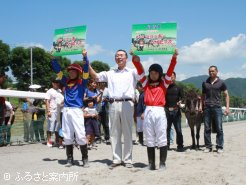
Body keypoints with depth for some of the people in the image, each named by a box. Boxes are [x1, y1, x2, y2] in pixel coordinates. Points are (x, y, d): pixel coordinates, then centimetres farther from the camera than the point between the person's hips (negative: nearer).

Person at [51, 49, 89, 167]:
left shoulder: (82, 82, 4)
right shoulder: (66, 82, 14)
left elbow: (86, 70, -8)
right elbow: (57, 70, 15)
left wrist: (85, 57, -18)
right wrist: (53, 58, 8)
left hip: (77, 111, -5)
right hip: (66, 111, 5)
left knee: (80, 136, -9)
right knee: (67, 136, 7)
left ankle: (85, 159, 0)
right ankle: (70, 159, 15)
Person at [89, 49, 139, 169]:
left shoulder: (132, 72, 10)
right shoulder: (110, 73, 20)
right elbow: (95, 76, 17)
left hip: (127, 104, -3)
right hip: (113, 104, 3)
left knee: (127, 133, 2)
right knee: (114, 133, 5)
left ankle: (128, 159, 9)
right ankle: (116, 159, 13)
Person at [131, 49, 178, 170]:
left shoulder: (164, 84, 8)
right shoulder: (146, 83, 11)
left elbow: (170, 71, -3)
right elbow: (140, 70, 1)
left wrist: (174, 57, -15)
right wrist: (135, 58, -13)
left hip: (160, 112, -2)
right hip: (148, 112, 2)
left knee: (161, 139, 1)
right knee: (149, 140, 7)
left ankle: (162, 163, 7)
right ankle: (151, 164, 13)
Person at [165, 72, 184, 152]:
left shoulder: (178, 88, 9)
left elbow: (182, 98, 9)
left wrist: (180, 102, -11)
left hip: (176, 111, -1)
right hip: (167, 111, 1)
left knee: (178, 129, -2)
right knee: (167, 129, 5)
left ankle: (180, 145, 5)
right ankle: (166, 145, 13)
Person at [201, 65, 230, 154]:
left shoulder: (221, 83, 3)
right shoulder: (205, 83, 11)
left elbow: (226, 95, 5)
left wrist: (227, 107, -4)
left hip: (217, 108, -2)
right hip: (207, 108, 2)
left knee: (219, 128, -1)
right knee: (207, 128, 5)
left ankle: (219, 147, 8)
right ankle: (208, 146, 13)